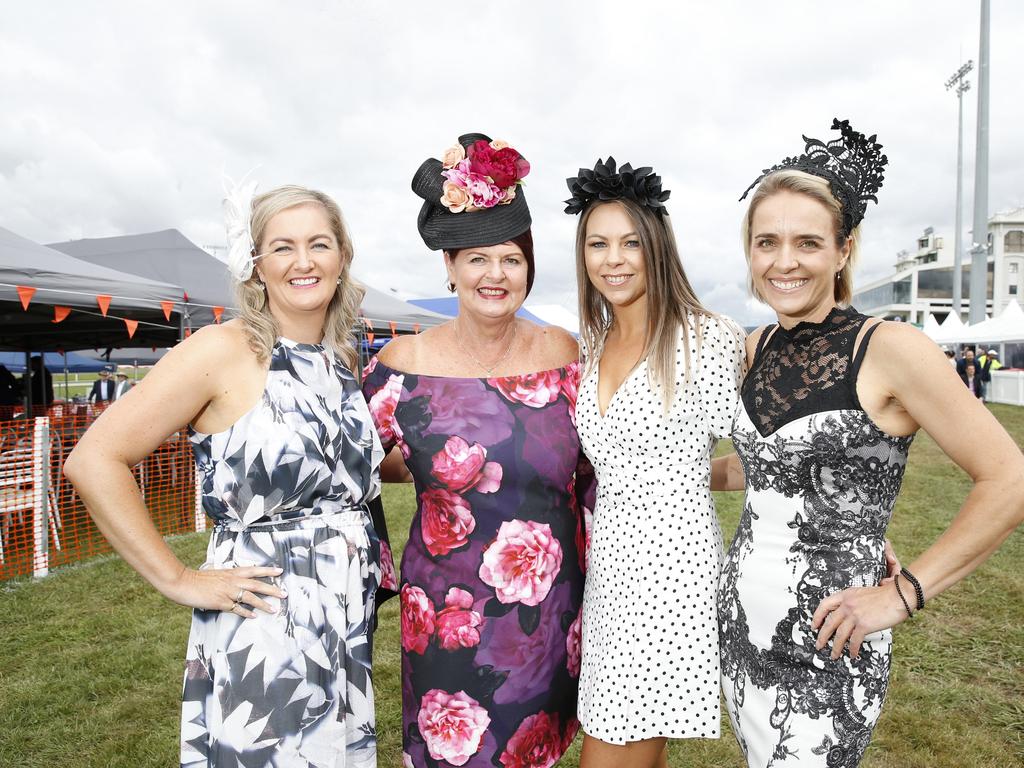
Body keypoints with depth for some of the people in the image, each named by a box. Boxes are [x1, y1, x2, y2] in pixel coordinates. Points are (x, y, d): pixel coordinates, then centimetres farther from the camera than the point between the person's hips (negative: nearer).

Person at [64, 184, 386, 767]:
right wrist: (179, 580, -14)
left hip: (351, 626, 6)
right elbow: (93, 462, -15)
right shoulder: (223, 351, -13)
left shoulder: (346, 358, 6)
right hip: (262, 633, -6)